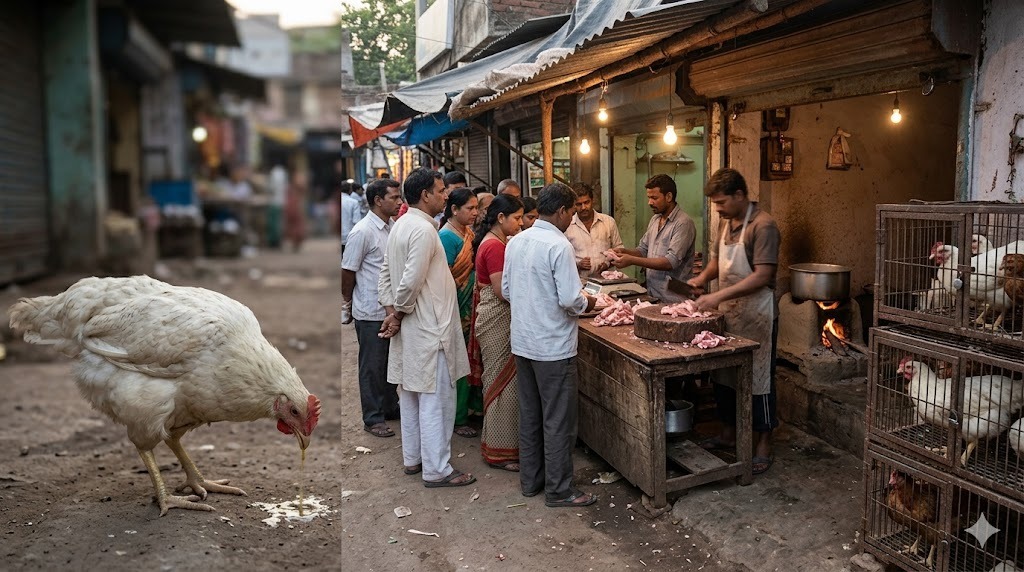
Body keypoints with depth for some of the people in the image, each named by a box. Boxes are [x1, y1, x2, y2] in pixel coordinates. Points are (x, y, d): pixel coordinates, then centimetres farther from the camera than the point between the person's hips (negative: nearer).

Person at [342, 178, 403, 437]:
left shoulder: (392, 227, 6)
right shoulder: (362, 231, -16)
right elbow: (348, 272, -11)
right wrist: (348, 305, 0)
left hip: (392, 309, 7)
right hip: (371, 312, -7)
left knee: (391, 362, 18)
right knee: (372, 366, 4)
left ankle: (390, 407, 33)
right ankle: (373, 419, 15)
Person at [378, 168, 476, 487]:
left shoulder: (400, 226, 11)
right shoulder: (424, 230, -19)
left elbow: (386, 273, 12)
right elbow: (411, 281, -24)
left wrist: (391, 311, 5)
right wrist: (399, 315, -9)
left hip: (411, 328, 10)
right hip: (428, 328, -10)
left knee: (411, 394, 17)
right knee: (436, 399, -2)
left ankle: (413, 459, 29)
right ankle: (437, 470, 7)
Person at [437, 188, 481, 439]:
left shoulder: (469, 232, 9)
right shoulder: (447, 237, -16)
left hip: (471, 307, 8)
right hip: (456, 309, -8)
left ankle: (463, 411, 28)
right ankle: (458, 419, 13)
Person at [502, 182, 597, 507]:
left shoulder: (516, 242, 4)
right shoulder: (558, 245, -19)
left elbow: (506, 291, 11)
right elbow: (569, 300, -22)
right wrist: (587, 303, -2)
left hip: (522, 343, 8)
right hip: (553, 346, -8)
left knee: (529, 415, 17)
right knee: (558, 421, 4)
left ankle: (531, 480, 28)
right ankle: (558, 490, 13)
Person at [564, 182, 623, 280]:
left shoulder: (609, 221, 10)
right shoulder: (567, 226, 3)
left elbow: (618, 248, 17)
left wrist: (608, 262, -1)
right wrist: (577, 264, -10)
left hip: (604, 279, 1)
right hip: (579, 280, -1)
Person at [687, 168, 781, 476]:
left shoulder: (763, 226, -17)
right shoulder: (726, 223, 9)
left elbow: (762, 276, -23)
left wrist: (718, 296, -27)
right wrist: (703, 277, 1)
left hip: (756, 317, -8)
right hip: (728, 312, 8)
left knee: (758, 379, 1)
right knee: (724, 374, 15)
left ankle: (763, 446, 12)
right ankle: (728, 432, 32)